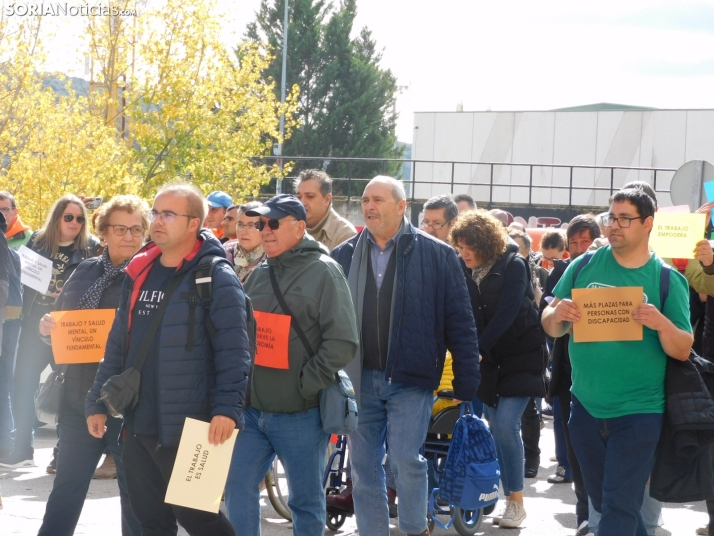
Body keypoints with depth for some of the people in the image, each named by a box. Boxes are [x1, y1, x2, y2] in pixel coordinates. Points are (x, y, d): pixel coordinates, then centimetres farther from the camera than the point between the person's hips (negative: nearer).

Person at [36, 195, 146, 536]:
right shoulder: (85, 272, 10)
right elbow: (61, 319, 18)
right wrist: (48, 327, -4)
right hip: (79, 397, 5)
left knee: (135, 490, 5)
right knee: (66, 488, 12)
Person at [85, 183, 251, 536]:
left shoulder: (216, 277, -9)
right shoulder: (138, 273, 13)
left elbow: (233, 350, -16)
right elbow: (117, 345, 18)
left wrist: (227, 407, -26)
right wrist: (97, 401, 16)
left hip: (185, 428, -7)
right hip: (136, 425, 7)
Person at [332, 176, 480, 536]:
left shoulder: (436, 255, -3)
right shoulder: (344, 256, 6)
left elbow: (460, 322, -2)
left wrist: (466, 384, -4)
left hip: (410, 378, -3)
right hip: (358, 379, 4)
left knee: (406, 461, -10)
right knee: (363, 468, 7)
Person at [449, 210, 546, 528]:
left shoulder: (513, 265, -14)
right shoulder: (466, 270, 0)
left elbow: (506, 313, -21)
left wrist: (477, 348, -25)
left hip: (520, 355, -5)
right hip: (488, 357, 5)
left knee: (506, 424, -14)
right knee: (496, 427, 4)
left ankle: (516, 502, -7)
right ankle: (505, 495, 11)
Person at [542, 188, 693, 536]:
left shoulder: (668, 279, -6)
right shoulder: (583, 266, 1)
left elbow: (683, 351, -6)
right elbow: (550, 327, 5)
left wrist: (662, 324, -26)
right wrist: (558, 314, -18)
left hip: (638, 411, -4)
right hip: (585, 406, 4)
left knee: (619, 508, -7)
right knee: (602, 501, 17)